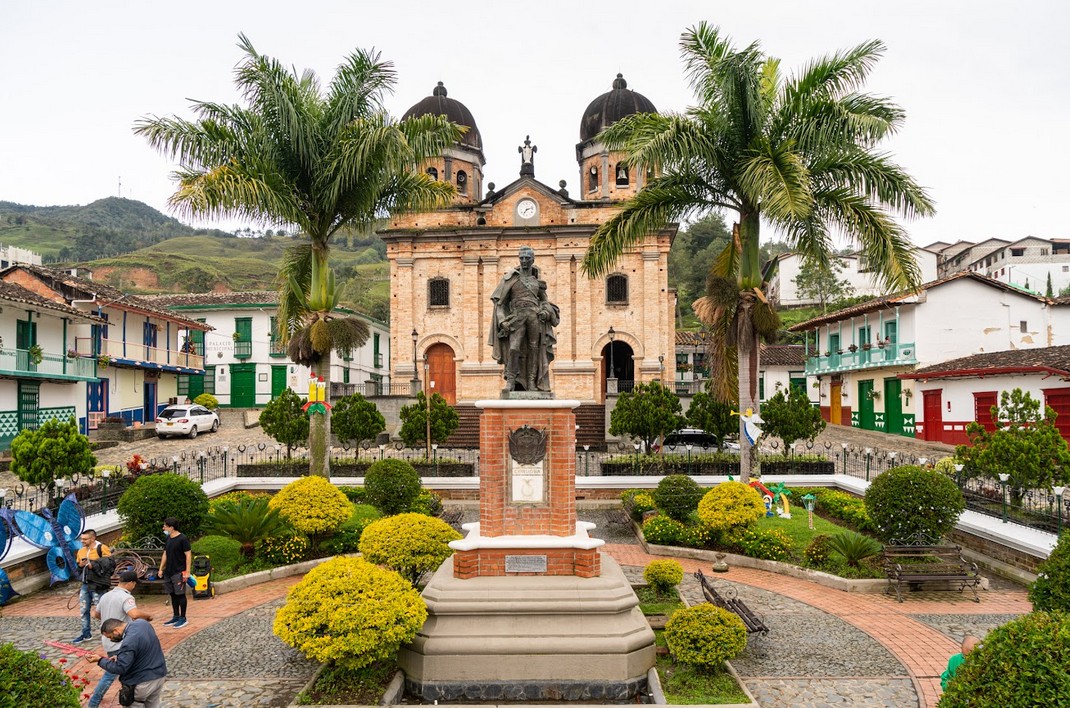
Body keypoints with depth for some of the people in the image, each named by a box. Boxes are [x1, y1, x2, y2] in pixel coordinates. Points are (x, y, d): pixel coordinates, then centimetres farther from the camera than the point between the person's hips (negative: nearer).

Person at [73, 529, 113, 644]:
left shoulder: (102, 549, -12)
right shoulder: (81, 551, 12)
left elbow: (110, 564, -18)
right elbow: (77, 568, 23)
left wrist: (93, 565, -20)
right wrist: (80, 566, 0)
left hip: (98, 586, -7)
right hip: (85, 585, 8)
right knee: (84, 610, 15)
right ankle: (86, 633, 28)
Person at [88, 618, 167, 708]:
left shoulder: (129, 642, -26)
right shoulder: (142, 622, -1)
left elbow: (119, 669, -19)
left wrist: (100, 660, -9)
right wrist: (120, 656, 11)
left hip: (143, 683, -8)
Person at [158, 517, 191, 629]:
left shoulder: (182, 538, -12)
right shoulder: (168, 539, 11)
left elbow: (188, 555, -13)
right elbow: (165, 554, 20)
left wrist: (187, 571, -16)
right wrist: (161, 569, 16)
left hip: (179, 572, -7)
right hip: (168, 572, 7)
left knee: (180, 594, -3)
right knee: (173, 595, 12)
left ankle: (183, 618, 5)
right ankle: (176, 617, 22)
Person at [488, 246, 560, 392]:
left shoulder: (537, 280, 17)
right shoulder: (511, 278, 8)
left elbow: (544, 300, 23)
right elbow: (500, 302, 6)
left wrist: (545, 311, -1)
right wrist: (503, 321, -6)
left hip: (535, 317, 3)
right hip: (518, 317, -2)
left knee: (534, 350, 0)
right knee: (514, 348, -16)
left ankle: (531, 383, 4)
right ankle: (511, 381, -11)